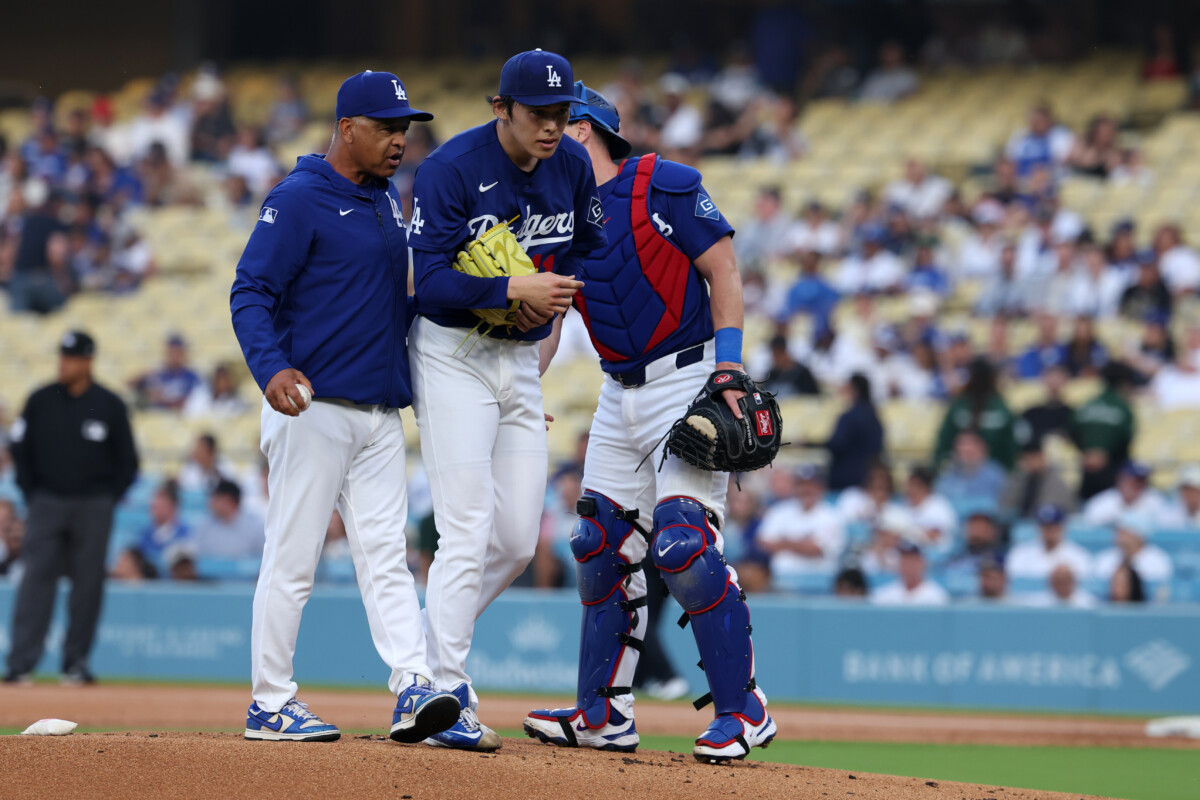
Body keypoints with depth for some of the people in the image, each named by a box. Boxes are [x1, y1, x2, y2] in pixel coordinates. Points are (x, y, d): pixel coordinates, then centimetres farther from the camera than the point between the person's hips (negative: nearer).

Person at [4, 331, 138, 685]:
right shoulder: (40, 401, 3)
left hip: (93, 508, 0)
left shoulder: (110, 406, 0)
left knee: (88, 585, 2)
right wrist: (32, 497, 3)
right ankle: (20, 664, -13)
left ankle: (76, 661, 11)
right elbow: (21, 451, 10)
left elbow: (127, 463, 7)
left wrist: (107, 501, 0)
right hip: (46, 505, 0)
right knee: (36, 580, -8)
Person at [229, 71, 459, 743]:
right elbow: (251, 294, -15)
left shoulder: (387, 198, 16)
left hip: (380, 411, 7)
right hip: (313, 408, -7)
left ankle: (415, 689, -10)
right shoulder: (299, 200, -9)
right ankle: (271, 705, 4)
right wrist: (272, 367, -30)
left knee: (386, 553, -1)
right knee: (293, 560, -2)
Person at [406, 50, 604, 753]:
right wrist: (514, 290, -32)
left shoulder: (573, 166, 2)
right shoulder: (451, 169, -17)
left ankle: (433, 647, 26)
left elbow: (592, 248, 12)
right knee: (468, 531, -15)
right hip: (453, 356, -6)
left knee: (519, 540, 6)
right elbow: (431, 281, -21)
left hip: (522, 359, 7)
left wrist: (558, 292, -10)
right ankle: (447, 696, -13)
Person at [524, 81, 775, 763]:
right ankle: (604, 713, 15)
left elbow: (724, 272, -10)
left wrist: (728, 373, -18)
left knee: (683, 542, -17)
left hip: (689, 381, -8)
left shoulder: (665, 187, -10)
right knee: (601, 546, 6)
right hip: (620, 393, 8)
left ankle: (744, 710, -10)